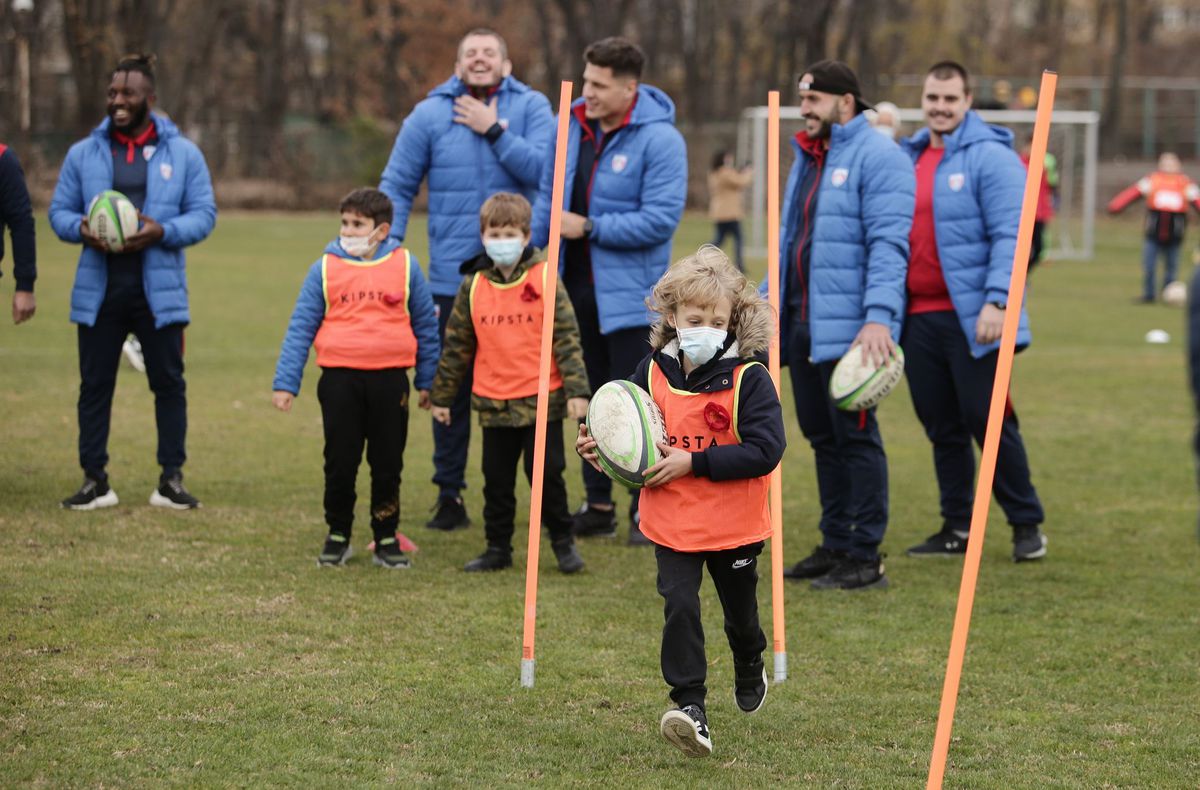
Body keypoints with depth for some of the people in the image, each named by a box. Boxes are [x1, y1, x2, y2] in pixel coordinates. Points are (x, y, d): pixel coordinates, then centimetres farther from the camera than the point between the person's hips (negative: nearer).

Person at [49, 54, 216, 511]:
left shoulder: (183, 153, 3)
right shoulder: (83, 154, 7)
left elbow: (203, 214, 1)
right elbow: (59, 211, 9)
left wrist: (162, 231, -17)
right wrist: (79, 228, -14)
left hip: (159, 289, -1)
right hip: (98, 289, 1)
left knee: (169, 383, 3)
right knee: (95, 384, 4)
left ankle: (172, 480, 12)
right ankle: (95, 480, 12)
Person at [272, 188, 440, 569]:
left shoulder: (405, 266, 3)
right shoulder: (325, 268, 1)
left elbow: (426, 325, 11)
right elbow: (301, 328, 4)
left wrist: (427, 381, 11)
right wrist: (285, 383, 0)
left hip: (389, 380, 0)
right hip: (339, 379, 0)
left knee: (388, 465, 7)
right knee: (340, 463, 6)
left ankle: (387, 539, 19)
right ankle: (337, 536, 20)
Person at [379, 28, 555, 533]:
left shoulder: (531, 108, 2)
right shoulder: (430, 114, 3)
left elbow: (543, 168, -14)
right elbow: (396, 187, 5)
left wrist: (493, 130, -14)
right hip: (452, 277, 1)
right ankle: (449, 494, 15)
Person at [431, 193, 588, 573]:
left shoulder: (545, 280, -4)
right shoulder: (472, 287, 4)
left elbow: (567, 337, -5)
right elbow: (456, 345, 12)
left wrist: (577, 389, -12)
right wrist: (441, 396, 14)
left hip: (542, 399, -3)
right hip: (493, 403, 3)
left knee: (546, 472, 0)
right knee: (497, 478, 9)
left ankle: (562, 541, 17)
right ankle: (498, 548, 20)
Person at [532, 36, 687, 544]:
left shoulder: (659, 139, -14)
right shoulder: (573, 127, 5)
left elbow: (661, 218, -21)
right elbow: (549, 195, 12)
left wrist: (589, 227, -19)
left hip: (629, 293, -6)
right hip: (576, 287, 6)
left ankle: (647, 508, 9)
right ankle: (598, 507, 22)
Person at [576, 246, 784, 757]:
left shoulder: (749, 378, -15)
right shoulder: (652, 373, -3)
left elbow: (765, 450, -24)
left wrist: (693, 462, -27)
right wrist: (597, 446, -10)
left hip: (734, 524, -1)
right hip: (672, 523, 1)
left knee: (740, 609, 19)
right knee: (679, 606, -15)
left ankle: (750, 671, 50)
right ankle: (690, 709, -13)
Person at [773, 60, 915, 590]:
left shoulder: (877, 157, -10)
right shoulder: (806, 158, 18)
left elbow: (888, 244, -19)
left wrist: (879, 316, -28)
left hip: (849, 329, -9)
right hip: (802, 325, 9)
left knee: (854, 437, -4)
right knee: (822, 437, 13)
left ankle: (864, 558, 0)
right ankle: (835, 546, 22)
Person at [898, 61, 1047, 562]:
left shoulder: (990, 157, -8)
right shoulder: (908, 158, 13)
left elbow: (1009, 235, -15)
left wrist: (996, 301, -24)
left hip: (972, 319, -6)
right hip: (918, 317, 6)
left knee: (988, 421, -4)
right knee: (942, 427, 11)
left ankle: (1027, 525, 8)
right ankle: (957, 528, 20)